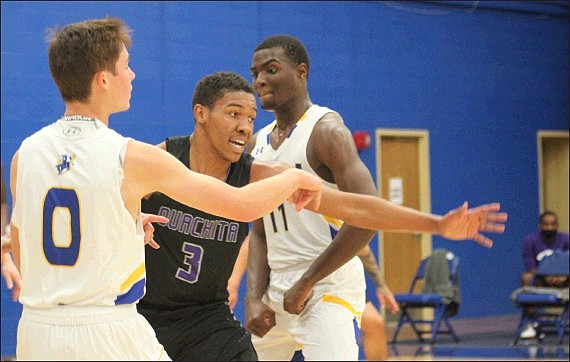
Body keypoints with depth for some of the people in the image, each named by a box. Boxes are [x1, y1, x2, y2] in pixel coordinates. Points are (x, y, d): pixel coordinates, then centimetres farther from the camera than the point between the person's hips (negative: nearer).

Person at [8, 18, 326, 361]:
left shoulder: (25, 155, 2)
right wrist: (294, 177, 15)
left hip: (38, 331, 4)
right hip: (109, 334, -4)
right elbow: (245, 205, -5)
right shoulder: (131, 158, -11)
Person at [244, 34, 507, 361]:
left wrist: (306, 282, -17)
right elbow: (260, 232, 13)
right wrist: (254, 298, -3)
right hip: (277, 289, 8)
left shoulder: (325, 130, -12)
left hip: (328, 287, -8)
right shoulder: (258, 144, 12)